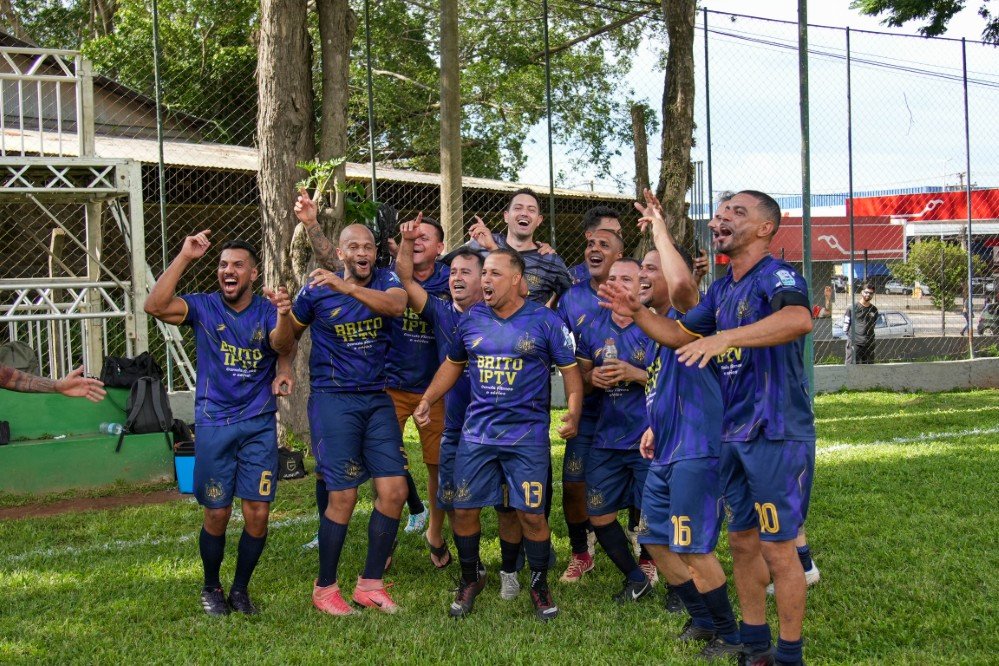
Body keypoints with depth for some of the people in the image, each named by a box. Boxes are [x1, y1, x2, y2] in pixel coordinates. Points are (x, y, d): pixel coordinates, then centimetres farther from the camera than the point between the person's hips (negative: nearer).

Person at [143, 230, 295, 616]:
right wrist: (184, 257, -19)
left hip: (260, 425, 1)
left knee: (257, 514, -1)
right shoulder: (203, 307, 1)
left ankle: (241, 589, 20)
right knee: (217, 515, 3)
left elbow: (282, 346, -21)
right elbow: (155, 306, -16)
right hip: (214, 424, 0)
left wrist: (284, 316, -43)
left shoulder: (267, 311, 0)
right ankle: (211, 588, 25)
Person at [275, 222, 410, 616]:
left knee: (393, 490, -1)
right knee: (343, 495, -5)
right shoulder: (316, 291, -2)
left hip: (377, 399, 3)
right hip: (333, 400, -3)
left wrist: (346, 288, -33)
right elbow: (290, 335, 12)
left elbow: (396, 305, -22)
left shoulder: (386, 281, 2)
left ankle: (370, 584, 13)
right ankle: (325, 587, 11)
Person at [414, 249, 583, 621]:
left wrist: (574, 411, -15)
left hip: (527, 434, -3)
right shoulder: (471, 320, 7)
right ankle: (470, 578, 26)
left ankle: (539, 584, 19)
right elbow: (453, 364, 20)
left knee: (531, 514, -3)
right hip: (477, 432, 3)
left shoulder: (544, 321, -4)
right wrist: (427, 399, 8)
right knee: (464, 509, 4)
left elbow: (570, 369, -1)